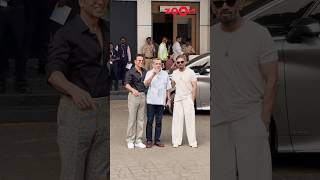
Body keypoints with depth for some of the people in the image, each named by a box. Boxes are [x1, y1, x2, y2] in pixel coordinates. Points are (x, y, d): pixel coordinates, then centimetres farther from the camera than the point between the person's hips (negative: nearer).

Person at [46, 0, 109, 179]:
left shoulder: (107, 30, 8)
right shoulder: (65, 35, -13)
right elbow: (54, 75, -29)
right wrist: (75, 91, -50)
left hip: (103, 112, 6)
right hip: (75, 112, -6)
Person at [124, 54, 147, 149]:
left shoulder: (145, 72, 13)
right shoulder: (131, 72, -4)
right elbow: (126, 84, -14)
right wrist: (133, 90, -31)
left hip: (143, 95, 5)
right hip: (133, 96, -5)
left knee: (141, 119, 7)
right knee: (132, 119, -4)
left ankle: (138, 140, 14)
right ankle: (130, 140, 4)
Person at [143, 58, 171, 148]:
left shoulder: (165, 74, 11)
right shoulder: (149, 73, 1)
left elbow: (168, 88, 15)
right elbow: (146, 84, -16)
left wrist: (169, 99, 11)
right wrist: (153, 74, -24)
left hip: (161, 102, 3)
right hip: (151, 101, -3)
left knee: (159, 122, 7)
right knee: (150, 121, -1)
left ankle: (157, 140, 14)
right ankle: (149, 140, 7)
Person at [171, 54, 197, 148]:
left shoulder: (190, 72, -3)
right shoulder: (174, 73, 10)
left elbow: (194, 87, -5)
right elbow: (172, 85, 15)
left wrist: (192, 100, -10)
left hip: (188, 99, -4)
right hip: (177, 99, 4)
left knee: (190, 120, -5)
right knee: (177, 120, 2)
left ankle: (192, 142, 0)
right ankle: (176, 141, 7)